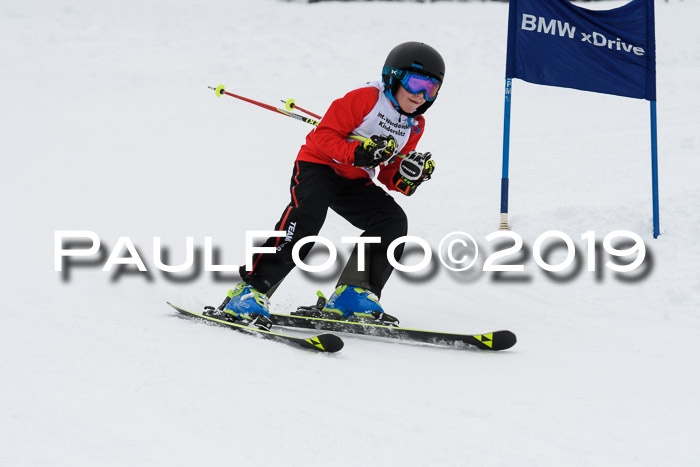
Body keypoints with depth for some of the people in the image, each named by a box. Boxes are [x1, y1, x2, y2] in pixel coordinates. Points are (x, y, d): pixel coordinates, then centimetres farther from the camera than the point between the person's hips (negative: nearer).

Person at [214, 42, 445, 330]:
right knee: (308, 214, -32)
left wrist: (408, 177, -13)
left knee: (393, 221, -15)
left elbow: (389, 178, 9)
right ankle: (251, 290, -33)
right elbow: (325, 135, -17)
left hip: (354, 182, 7)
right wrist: (358, 153, -31)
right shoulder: (366, 99, -14)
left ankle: (354, 294, -12)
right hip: (318, 166, -7)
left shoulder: (414, 126, 7)